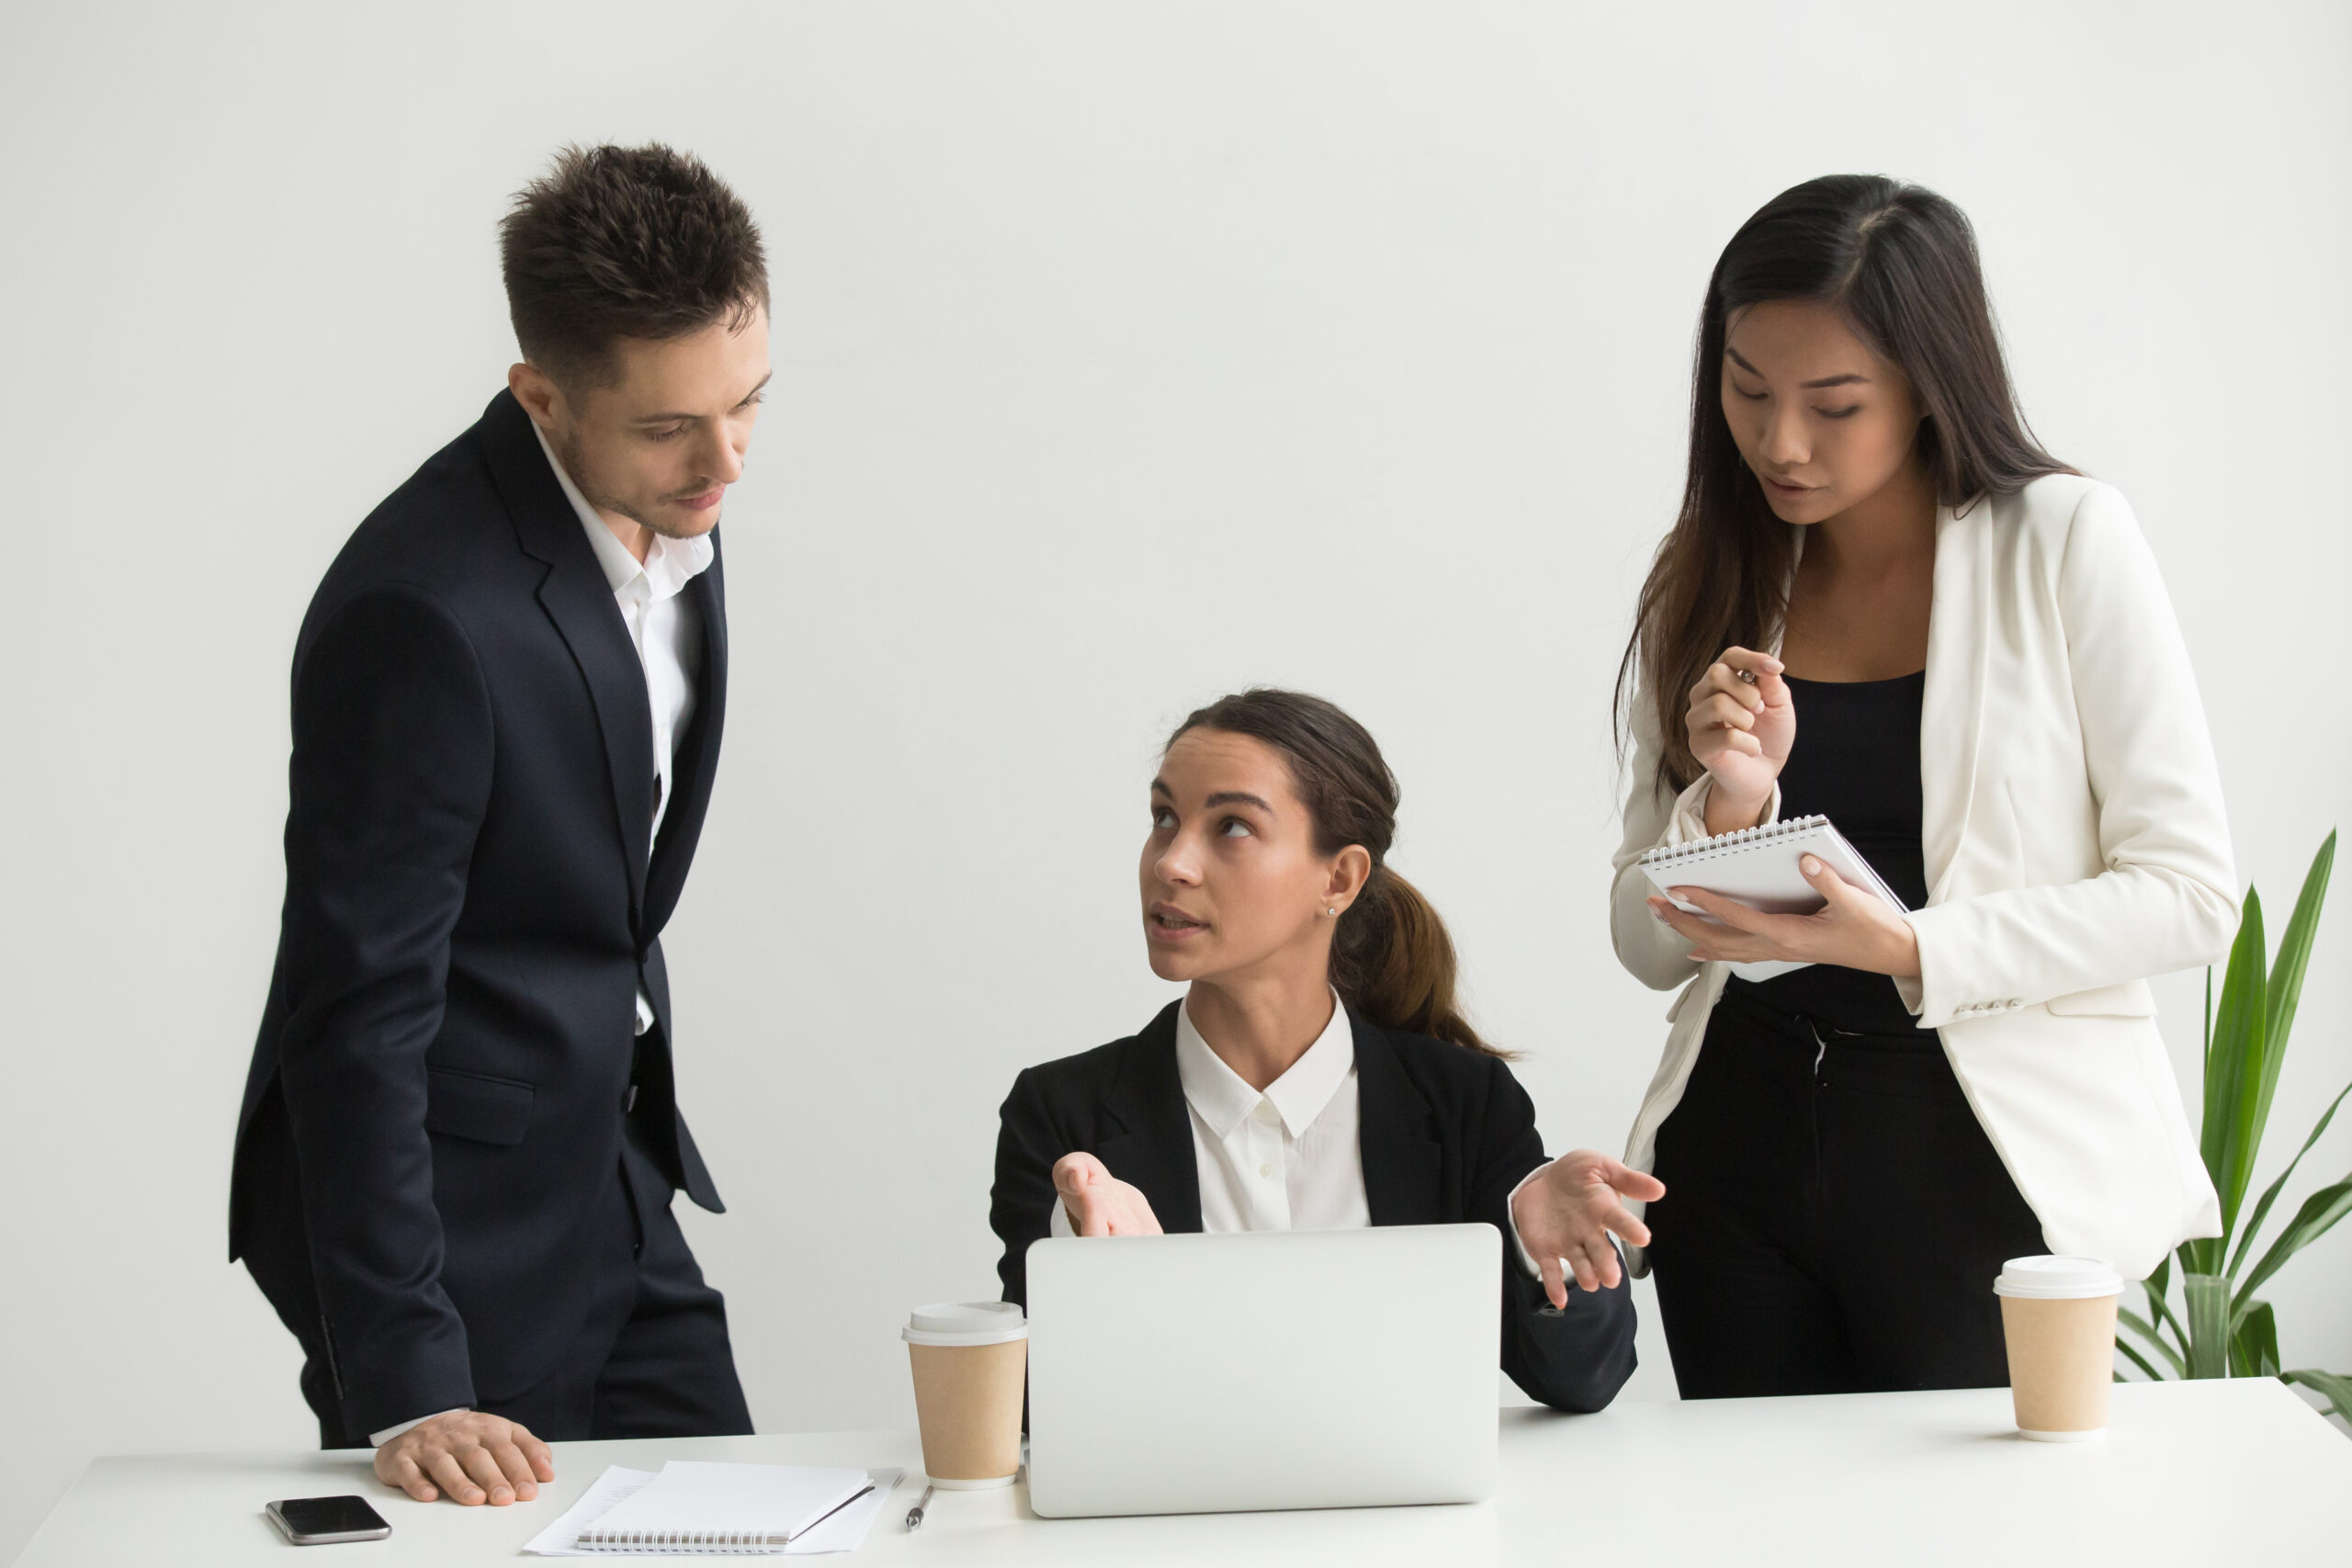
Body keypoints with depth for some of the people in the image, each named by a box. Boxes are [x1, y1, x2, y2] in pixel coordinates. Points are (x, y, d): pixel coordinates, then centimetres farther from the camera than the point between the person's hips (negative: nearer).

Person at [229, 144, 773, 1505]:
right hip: (449, 1221, -8)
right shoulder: (423, 615, -26)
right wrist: (403, 1386, -26)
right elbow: (357, 1011, -25)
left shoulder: (673, 509, 1)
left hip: (609, 1179, 8)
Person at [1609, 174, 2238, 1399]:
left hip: (1978, 1157, -3)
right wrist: (1732, 805, -12)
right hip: (1739, 1146, 3)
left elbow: (2187, 894, -9)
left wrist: (1902, 951, -19)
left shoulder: (2066, 544, -5)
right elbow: (1651, 944, 9)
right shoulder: (1707, 588, 7)